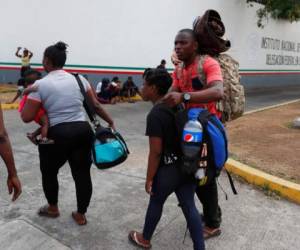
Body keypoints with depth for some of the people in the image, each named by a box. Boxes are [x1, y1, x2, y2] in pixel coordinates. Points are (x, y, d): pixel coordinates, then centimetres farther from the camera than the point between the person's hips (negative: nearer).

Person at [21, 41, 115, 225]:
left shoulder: (40, 84, -5)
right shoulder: (79, 79, 5)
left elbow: (27, 117, -6)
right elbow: (96, 105, 5)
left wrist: (24, 105, 14)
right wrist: (110, 122, 16)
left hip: (57, 135, -3)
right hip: (83, 131, 3)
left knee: (49, 171, 23)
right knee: (83, 173, 13)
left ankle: (53, 208, 42)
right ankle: (81, 215, 27)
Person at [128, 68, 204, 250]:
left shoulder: (155, 115, -20)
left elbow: (156, 152, -20)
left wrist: (149, 179, -10)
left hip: (168, 169, -6)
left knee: (156, 203, 16)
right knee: (189, 206, 14)